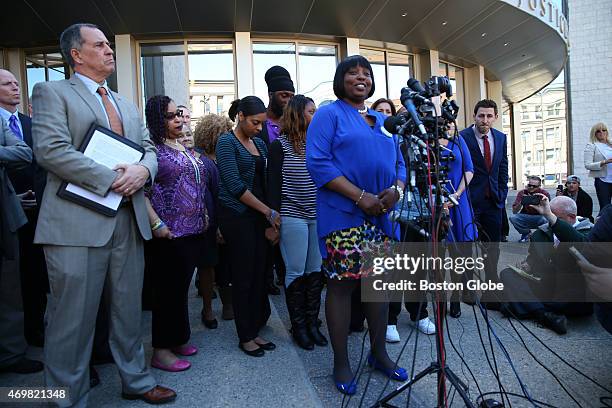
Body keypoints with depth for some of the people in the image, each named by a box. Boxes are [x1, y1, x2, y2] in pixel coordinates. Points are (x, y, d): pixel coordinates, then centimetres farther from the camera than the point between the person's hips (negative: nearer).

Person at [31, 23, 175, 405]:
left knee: (129, 312, 16)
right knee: (73, 319, 3)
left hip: (129, 220, 6)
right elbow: (50, 149, -12)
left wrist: (143, 169, -7)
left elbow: (149, 149, 16)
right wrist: (112, 180, -16)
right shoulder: (52, 92, 2)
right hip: (78, 223, -6)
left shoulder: (127, 104, 22)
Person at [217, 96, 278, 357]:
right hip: (236, 215, -6)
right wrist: (269, 212, -12)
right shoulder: (227, 142, -5)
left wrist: (270, 222, 3)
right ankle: (245, 337, 15)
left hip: (259, 216, 6)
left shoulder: (259, 144, 14)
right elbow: (234, 185, -14)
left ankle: (255, 331, 22)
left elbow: (265, 182, 12)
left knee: (260, 275, 7)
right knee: (244, 276, 1)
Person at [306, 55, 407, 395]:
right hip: (343, 215, -6)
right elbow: (317, 162, -13)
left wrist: (396, 190, -6)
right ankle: (341, 363, 16)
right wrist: (360, 196, -19)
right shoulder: (328, 114, 0)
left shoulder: (383, 121, 19)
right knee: (341, 284, 0)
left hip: (381, 215, 6)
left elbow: (400, 163, 18)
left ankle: (379, 353, 29)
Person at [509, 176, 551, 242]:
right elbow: (514, 211, -12)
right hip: (525, 218, 2)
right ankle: (526, 233, 3)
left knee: (546, 219, -35)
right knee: (512, 217, -27)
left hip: (539, 218, -2)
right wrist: (521, 202, -28)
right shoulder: (522, 193, -7)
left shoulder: (544, 193, -9)